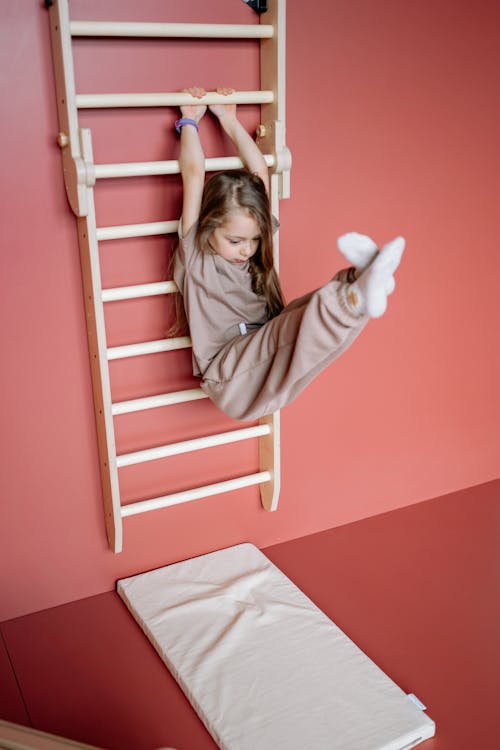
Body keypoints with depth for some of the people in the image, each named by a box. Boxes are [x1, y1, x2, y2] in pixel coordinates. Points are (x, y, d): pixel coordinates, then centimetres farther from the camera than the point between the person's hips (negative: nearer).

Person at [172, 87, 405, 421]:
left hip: (270, 374, 6)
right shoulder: (194, 255, -1)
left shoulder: (255, 256, 12)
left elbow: (261, 173, 13)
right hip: (232, 384, -5)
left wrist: (231, 122, 17)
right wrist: (190, 122, 8)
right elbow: (194, 174, -5)